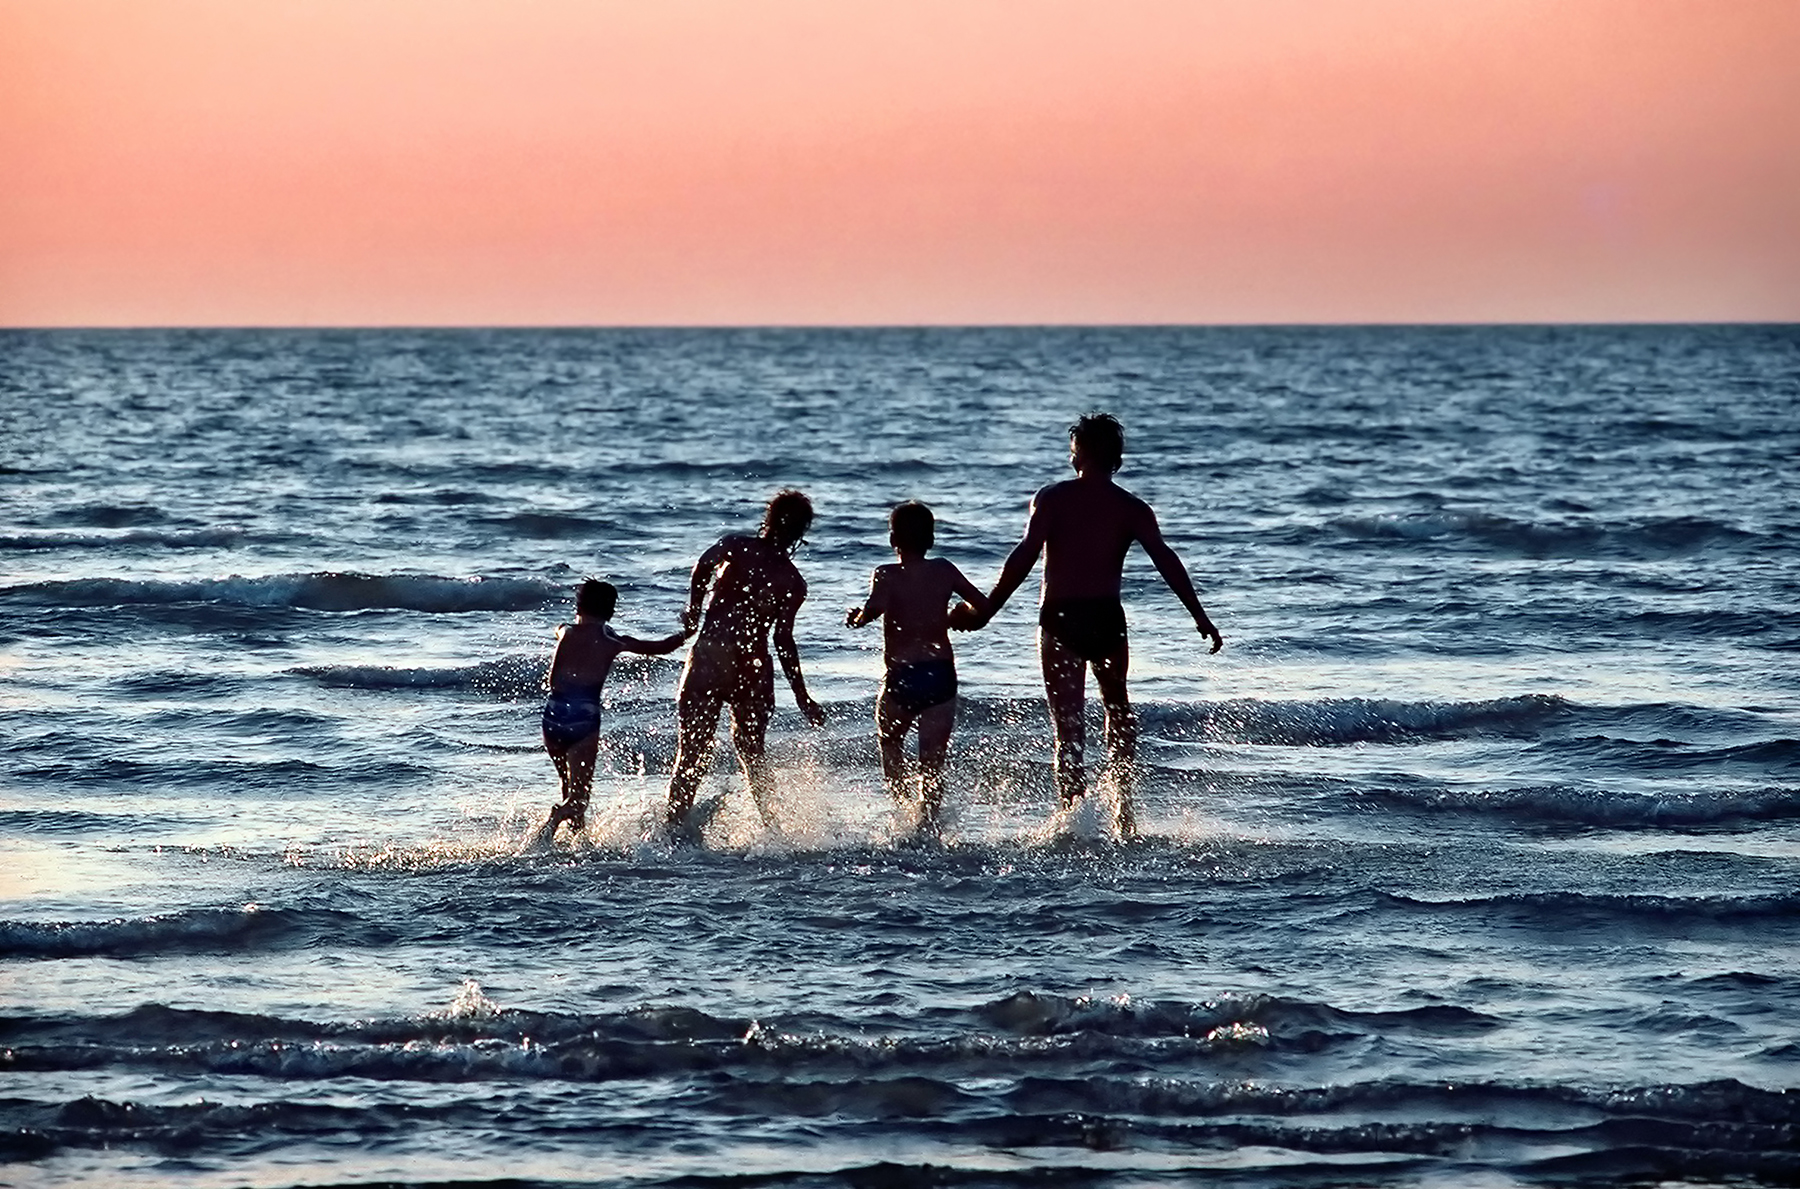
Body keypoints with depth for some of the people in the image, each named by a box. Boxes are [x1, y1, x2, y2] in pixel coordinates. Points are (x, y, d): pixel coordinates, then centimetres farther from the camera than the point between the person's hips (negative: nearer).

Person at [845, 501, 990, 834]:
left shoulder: (887, 576, -7)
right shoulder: (944, 571, 4)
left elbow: (874, 609, -27)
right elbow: (983, 605, 6)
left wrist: (857, 617, -6)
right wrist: (959, 615, 25)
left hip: (901, 678, -2)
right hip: (941, 676, 2)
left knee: (890, 744, 25)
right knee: (933, 762, 6)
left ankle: (901, 805, 8)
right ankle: (929, 823, -8)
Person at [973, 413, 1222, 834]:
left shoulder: (1053, 499, -1)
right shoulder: (1132, 509, 4)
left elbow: (1025, 555, -11)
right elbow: (1167, 562, -3)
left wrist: (986, 610, -10)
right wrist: (1201, 618, 0)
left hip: (1059, 621, -2)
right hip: (1107, 620, 2)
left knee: (1068, 724, 0)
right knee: (1118, 710, 24)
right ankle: (1124, 805, 17)